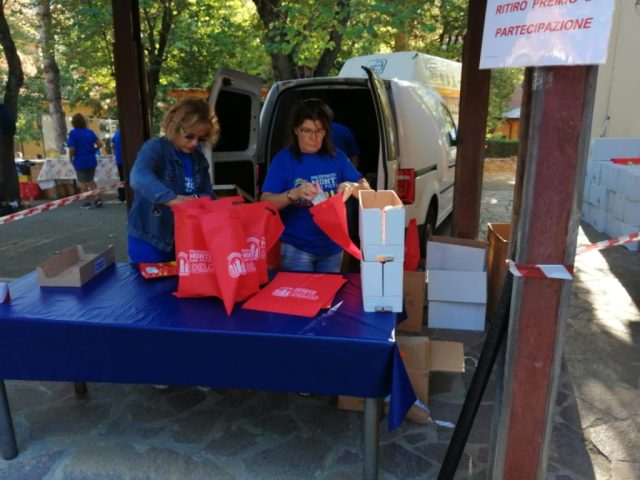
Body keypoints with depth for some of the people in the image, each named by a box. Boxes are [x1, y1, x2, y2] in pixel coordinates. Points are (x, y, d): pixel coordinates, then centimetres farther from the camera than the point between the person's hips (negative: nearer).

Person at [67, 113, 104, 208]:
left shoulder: (73, 133, -11)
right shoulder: (90, 131, 2)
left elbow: (72, 149, -17)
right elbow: (100, 144, -2)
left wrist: (71, 158, 0)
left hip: (80, 161, -4)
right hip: (91, 160, 4)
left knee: (83, 182, 8)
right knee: (91, 180, 19)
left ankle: (88, 202, 11)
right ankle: (97, 199, 9)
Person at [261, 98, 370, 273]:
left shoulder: (337, 157, 1)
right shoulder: (283, 159, -7)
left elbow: (367, 190, 1)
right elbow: (266, 202, -12)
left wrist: (352, 187, -21)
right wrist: (293, 194, -30)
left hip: (332, 246, 3)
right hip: (296, 248, -3)